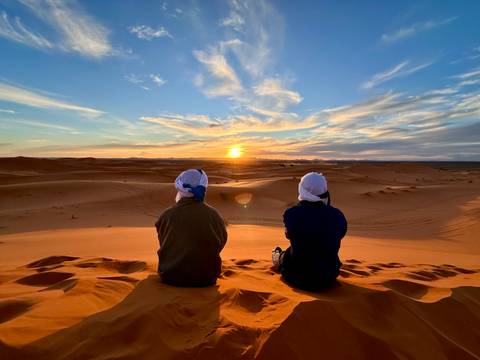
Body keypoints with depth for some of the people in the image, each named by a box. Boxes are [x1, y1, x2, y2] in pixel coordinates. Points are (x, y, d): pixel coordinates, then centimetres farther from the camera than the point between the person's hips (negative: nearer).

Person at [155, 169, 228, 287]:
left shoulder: (167, 215, -14)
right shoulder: (213, 215, -14)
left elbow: (163, 246, 3)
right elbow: (220, 245, 0)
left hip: (171, 277, 1)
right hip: (206, 278, 0)